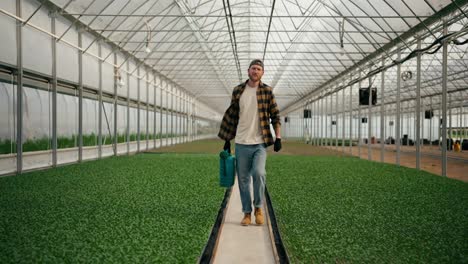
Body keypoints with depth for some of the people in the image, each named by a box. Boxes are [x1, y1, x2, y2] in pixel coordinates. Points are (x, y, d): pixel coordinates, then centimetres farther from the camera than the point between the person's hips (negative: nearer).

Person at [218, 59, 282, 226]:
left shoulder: (267, 91, 1)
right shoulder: (238, 91, 5)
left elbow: (275, 115, 3)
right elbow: (231, 116, 11)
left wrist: (278, 137, -5)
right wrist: (227, 141, 11)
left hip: (260, 143, -2)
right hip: (241, 143, 2)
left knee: (258, 173, -19)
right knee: (243, 180, 5)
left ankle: (258, 208, 4)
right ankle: (247, 213, 19)